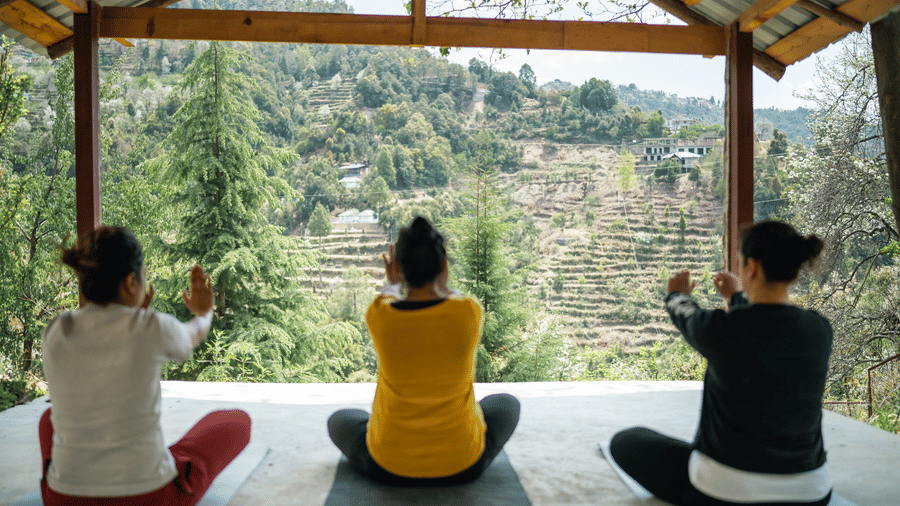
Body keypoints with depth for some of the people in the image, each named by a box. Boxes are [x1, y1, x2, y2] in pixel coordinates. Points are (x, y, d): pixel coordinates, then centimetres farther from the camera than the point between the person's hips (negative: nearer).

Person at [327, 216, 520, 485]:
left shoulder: (379, 316, -18)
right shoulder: (470, 312, -19)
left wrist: (393, 283, 30)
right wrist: (441, 283, 26)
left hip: (389, 467, 0)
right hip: (462, 465, 0)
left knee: (339, 421, 32)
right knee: (507, 404, 31)